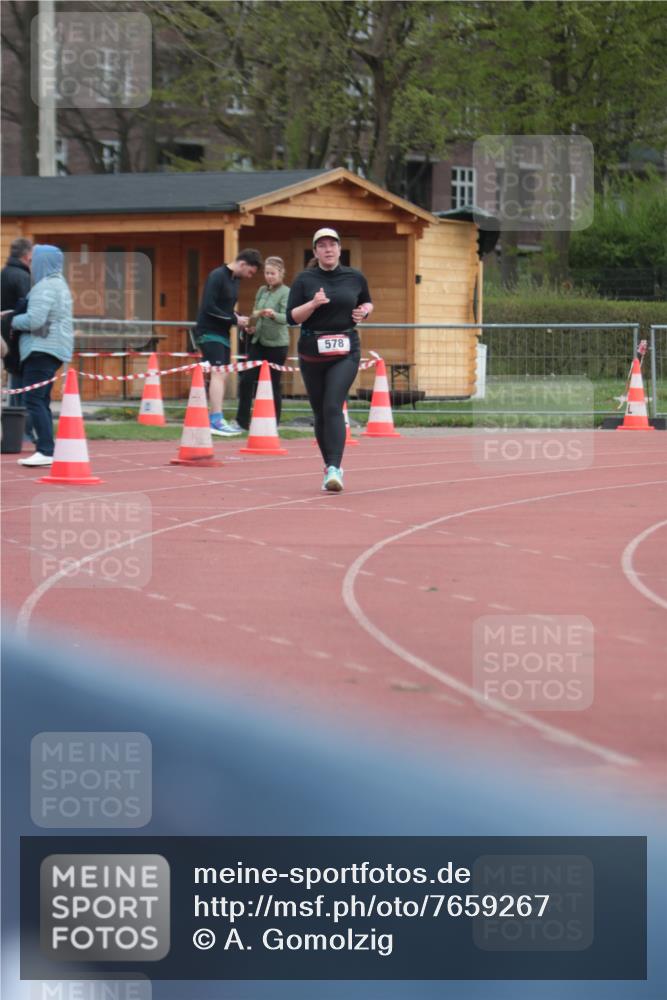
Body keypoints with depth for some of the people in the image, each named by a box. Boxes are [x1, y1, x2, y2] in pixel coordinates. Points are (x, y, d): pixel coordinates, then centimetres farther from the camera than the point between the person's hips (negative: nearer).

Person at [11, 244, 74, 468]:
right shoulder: (60, 284, 19)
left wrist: (12, 321, -6)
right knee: (41, 401, 13)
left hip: (42, 349, -11)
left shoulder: (45, 287, -13)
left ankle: (46, 451, -19)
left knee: (34, 400, -13)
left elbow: (34, 319, -22)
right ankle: (45, 450, 12)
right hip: (55, 348, 11)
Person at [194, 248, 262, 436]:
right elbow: (209, 307, -21)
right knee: (217, 372, -17)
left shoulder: (234, 279, 14)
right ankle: (217, 420, -22)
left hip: (222, 334, 10)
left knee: (220, 376, 9)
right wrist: (234, 320, -17)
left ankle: (215, 420, 13)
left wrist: (241, 320, 4)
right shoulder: (217, 277, -14)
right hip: (209, 333, -10)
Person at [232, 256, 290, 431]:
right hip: (258, 341, 6)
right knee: (247, 379, -3)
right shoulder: (262, 291, 11)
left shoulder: (285, 293, -7)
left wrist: (273, 314, -40)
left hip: (276, 344, -6)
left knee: (273, 384, 0)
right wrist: (251, 325, 3)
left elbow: (286, 318, -20)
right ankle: (242, 421, 5)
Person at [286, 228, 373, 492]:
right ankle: (331, 466, 22)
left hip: (346, 352, -1)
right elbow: (292, 316, -4)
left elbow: (367, 303, 24)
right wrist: (313, 304, -19)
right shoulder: (304, 280, 1)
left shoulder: (355, 278, 6)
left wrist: (365, 311, 2)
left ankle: (334, 469, -26)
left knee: (333, 407, -17)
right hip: (312, 351, 1)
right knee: (320, 412, 7)